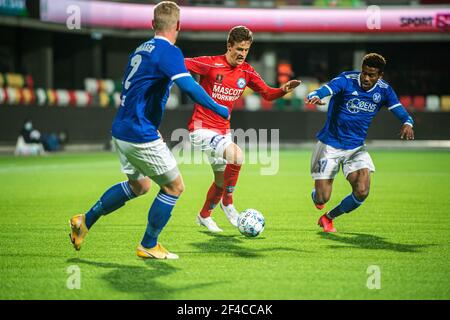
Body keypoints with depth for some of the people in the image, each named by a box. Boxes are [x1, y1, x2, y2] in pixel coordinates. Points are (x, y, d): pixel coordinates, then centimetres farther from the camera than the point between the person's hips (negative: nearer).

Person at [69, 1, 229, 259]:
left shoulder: (141, 50, 13)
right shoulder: (169, 51, -15)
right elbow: (188, 85, -29)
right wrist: (217, 108, -19)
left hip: (121, 131, 9)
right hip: (141, 136, -9)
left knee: (139, 185, 27)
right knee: (175, 187, 6)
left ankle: (85, 221, 28)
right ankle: (148, 246, 14)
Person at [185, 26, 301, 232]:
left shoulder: (246, 72, 2)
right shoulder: (210, 64, -15)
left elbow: (267, 93, 9)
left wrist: (283, 90, -9)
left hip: (223, 130, 7)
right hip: (202, 128, -7)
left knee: (222, 180, 17)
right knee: (236, 155, -29)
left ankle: (204, 216, 42)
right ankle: (228, 203, -7)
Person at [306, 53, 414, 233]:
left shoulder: (384, 90, -3)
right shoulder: (346, 80, -17)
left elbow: (401, 113, -6)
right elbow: (325, 90, -34)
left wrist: (407, 123, -31)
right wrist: (314, 96, -58)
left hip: (356, 148, 4)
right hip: (330, 145, -4)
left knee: (362, 192, -13)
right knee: (322, 198, -5)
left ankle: (328, 218, 15)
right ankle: (316, 195, 38)